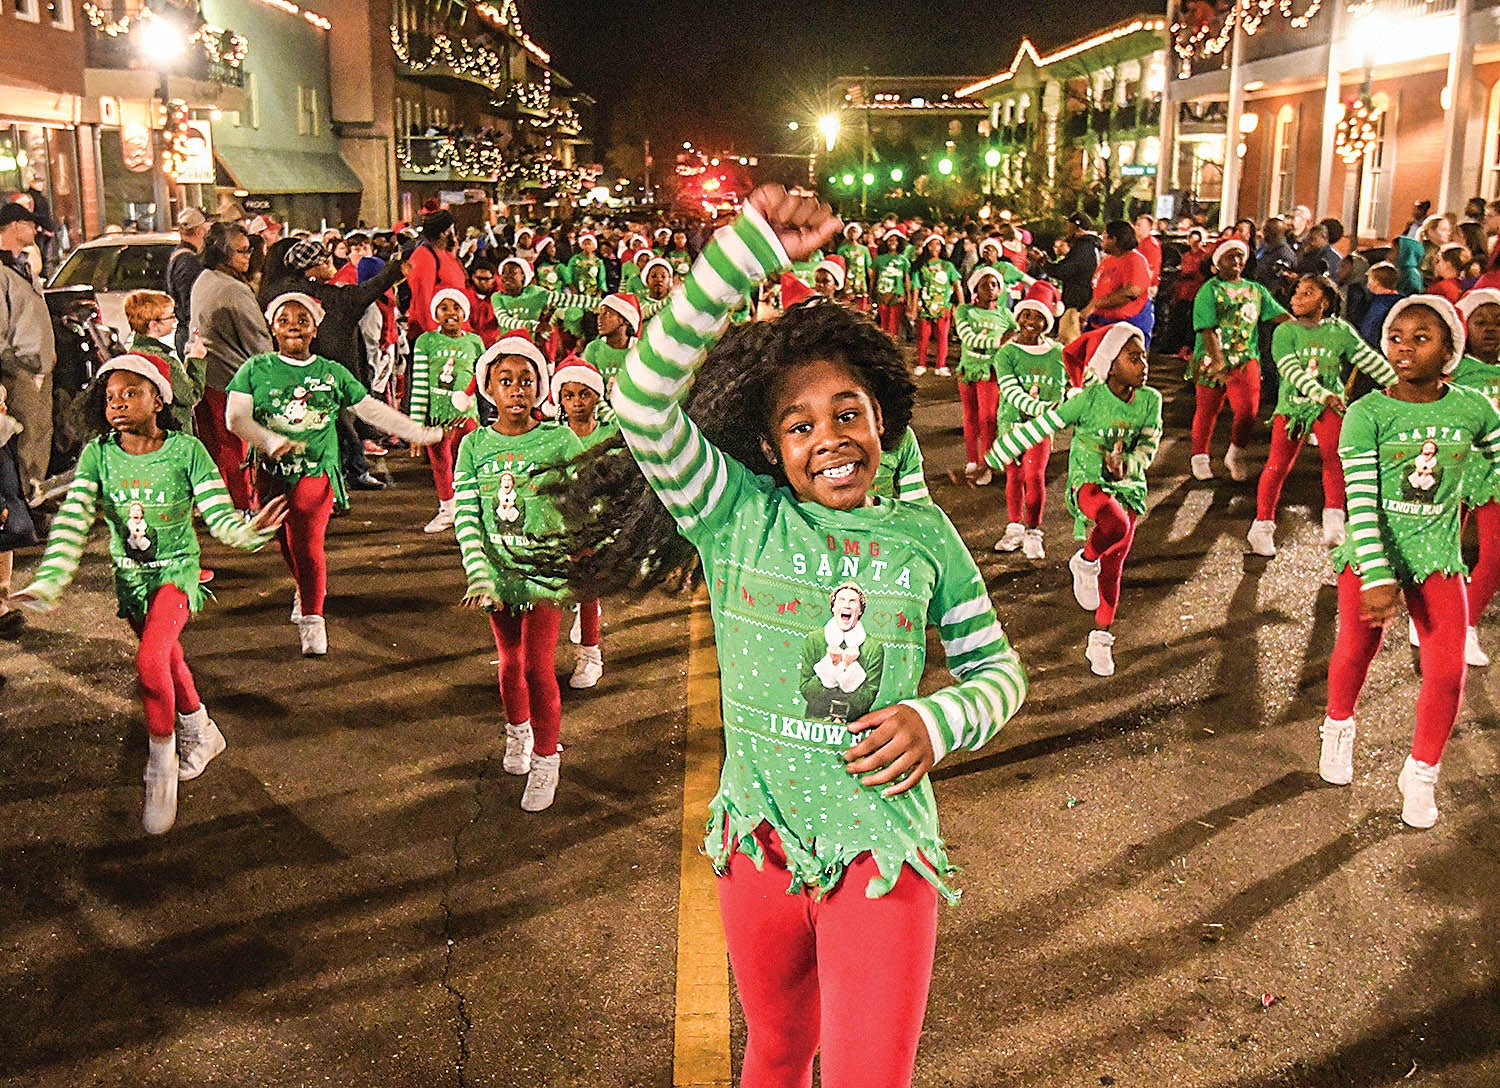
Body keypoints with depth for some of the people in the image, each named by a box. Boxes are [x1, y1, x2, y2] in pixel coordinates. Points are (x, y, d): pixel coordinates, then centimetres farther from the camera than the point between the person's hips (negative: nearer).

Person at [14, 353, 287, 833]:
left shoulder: (185, 450, -17)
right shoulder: (97, 455, -10)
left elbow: (218, 514, -19)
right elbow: (73, 521, -15)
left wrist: (249, 531, -42)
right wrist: (49, 582, -26)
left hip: (176, 570, -4)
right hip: (129, 575, 4)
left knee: (150, 660, -22)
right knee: (167, 658, 21)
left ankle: (162, 762, -3)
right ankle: (201, 730, 47)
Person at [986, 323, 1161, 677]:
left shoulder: (1150, 400, -5)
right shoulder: (1088, 398, -16)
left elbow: (1148, 449, -4)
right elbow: (1038, 428, -12)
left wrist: (1125, 466, -28)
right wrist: (990, 461, -6)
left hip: (1128, 486, 5)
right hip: (1088, 480, -4)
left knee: (1113, 569, 10)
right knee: (1115, 525, -37)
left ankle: (1100, 641, 28)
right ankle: (1085, 562, -3)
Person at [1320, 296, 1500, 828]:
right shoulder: (1367, 414, -13)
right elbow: (1361, 500, -18)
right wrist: (1377, 578, -25)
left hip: (1437, 555, 2)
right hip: (1371, 552, -2)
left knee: (1447, 671, -4)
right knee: (1355, 652, 11)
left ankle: (1421, 773, 18)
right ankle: (1338, 727, 43)